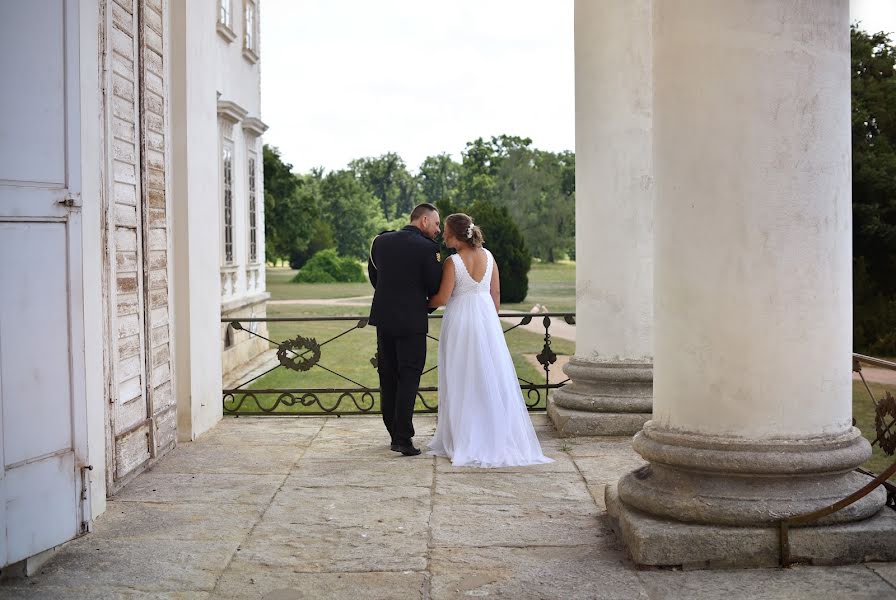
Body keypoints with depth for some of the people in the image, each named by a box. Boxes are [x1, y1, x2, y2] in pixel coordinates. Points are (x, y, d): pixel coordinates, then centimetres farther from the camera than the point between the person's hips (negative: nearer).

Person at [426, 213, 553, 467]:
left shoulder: (453, 262, -14)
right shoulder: (488, 256, 1)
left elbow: (442, 298, -13)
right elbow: (496, 293, 6)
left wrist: (425, 303, 7)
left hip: (460, 320, -4)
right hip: (486, 317, 4)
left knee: (461, 381, 4)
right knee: (490, 377, 11)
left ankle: (462, 440, 8)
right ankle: (496, 436, 15)